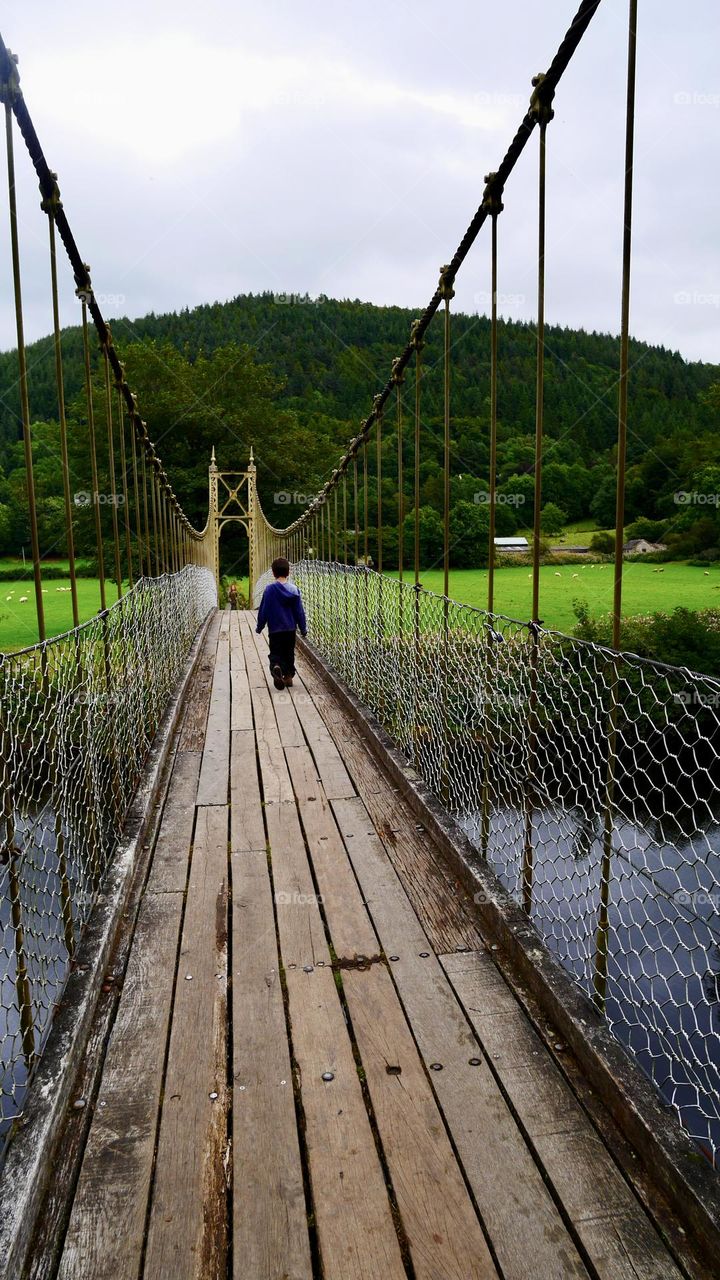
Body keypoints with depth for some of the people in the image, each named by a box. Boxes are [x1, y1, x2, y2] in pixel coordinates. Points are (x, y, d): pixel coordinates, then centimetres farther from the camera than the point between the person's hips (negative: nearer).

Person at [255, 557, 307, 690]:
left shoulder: (270, 589, -10)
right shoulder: (294, 589, -2)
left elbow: (263, 610, -6)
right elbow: (299, 611, 2)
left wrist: (259, 627, 6)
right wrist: (303, 628, 12)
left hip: (275, 629, -2)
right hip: (290, 629, 3)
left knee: (275, 653, 3)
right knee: (289, 653, 17)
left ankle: (276, 667, -26)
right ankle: (288, 676, 17)